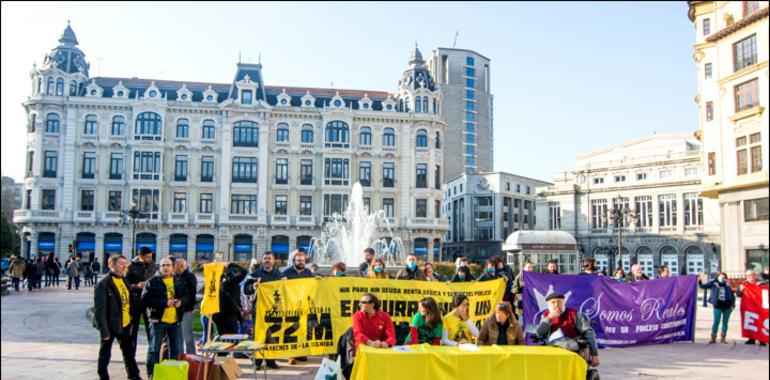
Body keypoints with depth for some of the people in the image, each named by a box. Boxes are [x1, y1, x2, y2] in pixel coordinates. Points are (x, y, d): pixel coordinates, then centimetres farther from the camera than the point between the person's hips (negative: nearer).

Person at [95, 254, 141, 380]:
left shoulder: (124, 280, 6)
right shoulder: (103, 283, -17)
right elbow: (99, 310, -19)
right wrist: (104, 331, -20)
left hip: (125, 325, 8)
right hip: (110, 326, -7)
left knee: (129, 353, 17)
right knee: (105, 355, 9)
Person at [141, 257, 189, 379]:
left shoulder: (179, 281, 8)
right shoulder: (152, 282, -6)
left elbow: (187, 296, 14)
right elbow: (145, 299, -14)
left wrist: (181, 301, -9)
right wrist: (164, 302, -21)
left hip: (175, 321, 4)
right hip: (158, 320, -4)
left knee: (177, 349, 12)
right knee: (154, 349, 6)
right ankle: (151, 373, 19)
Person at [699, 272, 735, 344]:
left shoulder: (727, 285, 4)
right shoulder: (713, 283, -2)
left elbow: (732, 295, 12)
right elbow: (703, 286, -3)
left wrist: (733, 304, 6)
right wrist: (699, 282, -21)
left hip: (727, 307, 2)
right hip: (718, 307, -2)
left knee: (725, 322, 8)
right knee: (716, 322, -3)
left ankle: (723, 338, 17)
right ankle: (713, 338, 3)